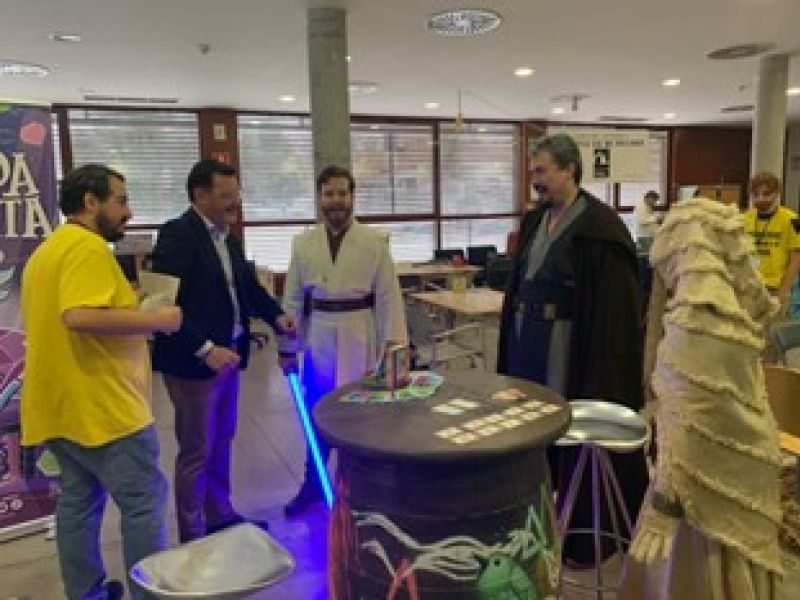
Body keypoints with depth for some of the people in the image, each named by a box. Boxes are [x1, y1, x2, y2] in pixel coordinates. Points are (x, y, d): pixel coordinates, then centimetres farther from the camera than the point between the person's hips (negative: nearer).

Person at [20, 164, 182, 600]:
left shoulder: (46, 250, 16)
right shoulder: (88, 246, -17)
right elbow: (79, 316, -30)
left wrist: (131, 312, 17)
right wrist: (157, 319, -21)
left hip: (64, 404, 10)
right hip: (102, 406, -10)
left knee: (78, 501, 17)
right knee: (143, 501, 1)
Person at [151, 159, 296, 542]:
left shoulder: (227, 237, 11)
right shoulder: (177, 234, -16)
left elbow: (247, 284, 17)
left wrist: (276, 315, -1)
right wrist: (205, 350, -28)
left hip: (227, 355, 9)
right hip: (194, 362, -8)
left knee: (221, 443, 20)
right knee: (196, 452, 5)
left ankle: (221, 517, 36)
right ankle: (193, 537, 21)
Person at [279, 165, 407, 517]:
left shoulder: (375, 241, -4)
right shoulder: (303, 243, 3)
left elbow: (388, 296, -7)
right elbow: (293, 298, 5)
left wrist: (394, 346, -12)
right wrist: (287, 348, 4)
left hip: (360, 338, -2)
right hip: (318, 339, 3)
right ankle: (311, 485, 36)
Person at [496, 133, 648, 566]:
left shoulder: (599, 228, -14)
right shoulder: (534, 222, 9)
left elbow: (611, 306, -16)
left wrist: (599, 375, -17)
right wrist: (513, 338, 13)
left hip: (569, 351, -7)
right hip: (528, 344, 7)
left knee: (576, 440, 6)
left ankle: (586, 540, 26)